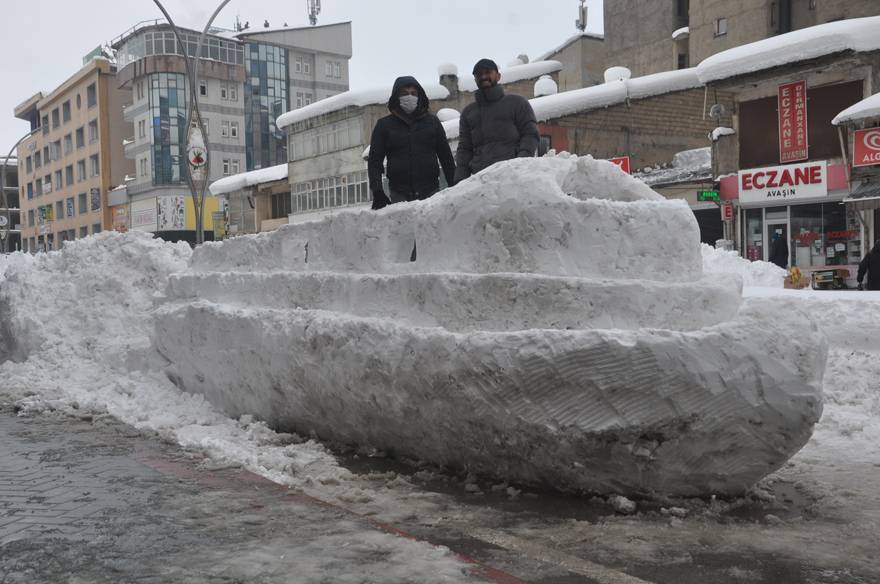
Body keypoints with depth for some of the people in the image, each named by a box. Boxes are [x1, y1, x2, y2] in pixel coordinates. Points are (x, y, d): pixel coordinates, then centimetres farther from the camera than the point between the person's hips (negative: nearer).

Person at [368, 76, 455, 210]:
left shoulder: (432, 121, 14)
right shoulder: (384, 125, 10)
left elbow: (446, 157, 14)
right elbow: (374, 161, 7)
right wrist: (377, 192, -6)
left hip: (431, 192, 1)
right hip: (399, 195, -1)